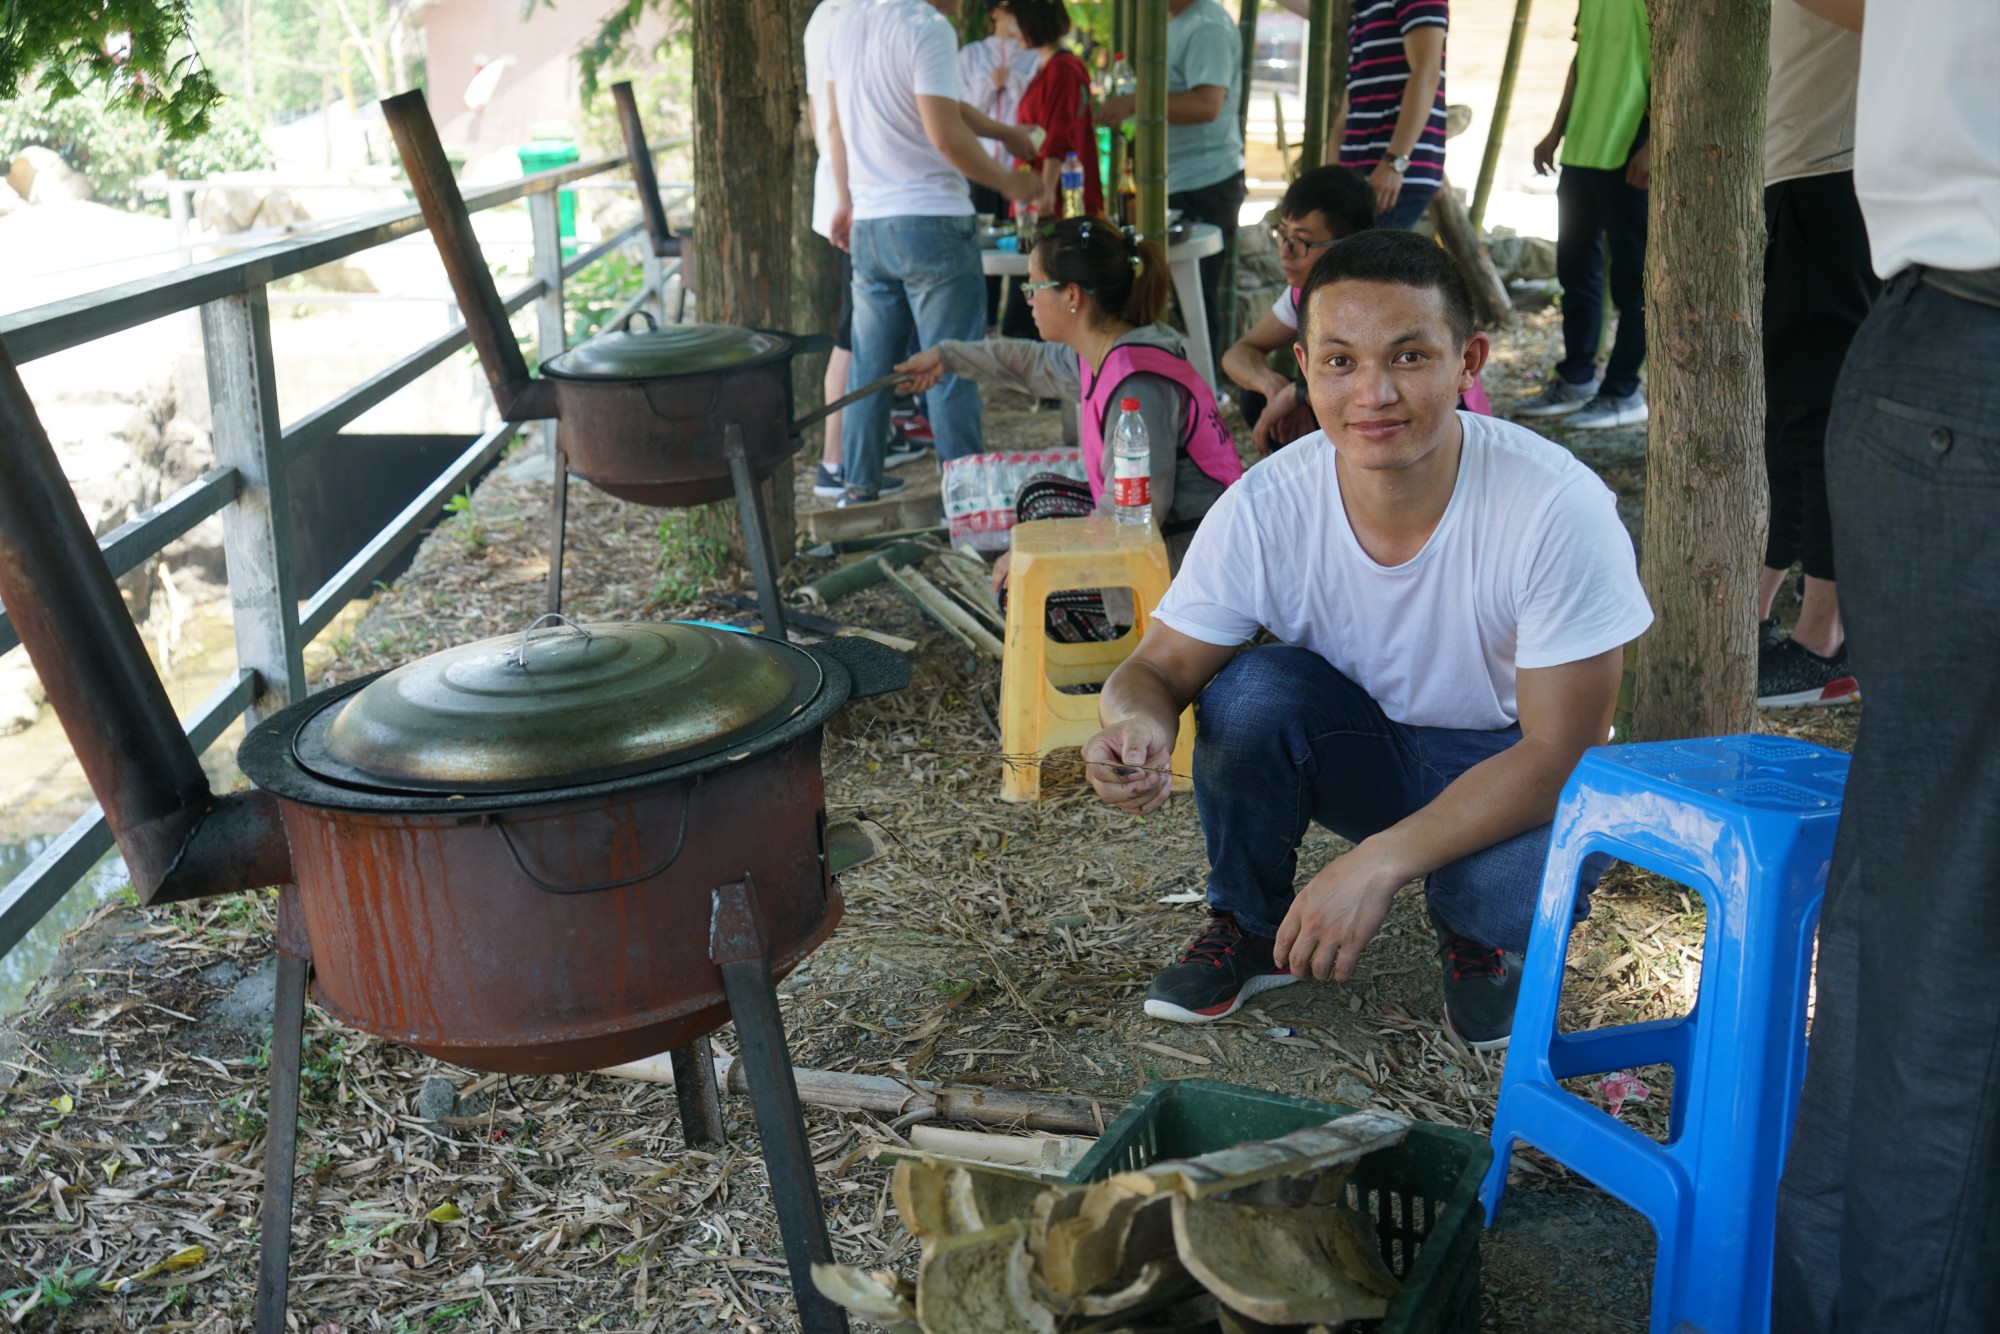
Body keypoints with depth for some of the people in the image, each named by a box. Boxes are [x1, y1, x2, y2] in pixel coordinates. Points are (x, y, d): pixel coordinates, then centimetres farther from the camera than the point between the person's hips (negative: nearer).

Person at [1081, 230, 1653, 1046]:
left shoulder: (1560, 508, -28)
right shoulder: (1265, 509, -21)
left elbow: (1560, 751, -26)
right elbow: (1159, 669, -13)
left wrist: (1378, 863, -36)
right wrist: (1137, 724, -39)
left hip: (1508, 766, -2)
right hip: (1362, 749, 2)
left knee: (1530, 879, -35)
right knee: (1252, 690, -28)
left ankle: (1477, 932, 5)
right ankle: (1250, 927, -1)